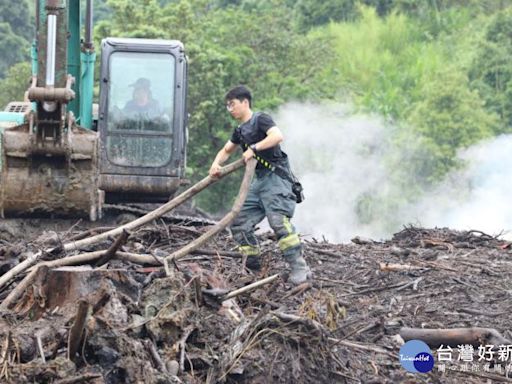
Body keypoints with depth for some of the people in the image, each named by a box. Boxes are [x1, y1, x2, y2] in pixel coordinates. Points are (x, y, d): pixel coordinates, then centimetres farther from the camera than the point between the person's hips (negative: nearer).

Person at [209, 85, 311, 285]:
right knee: (239, 223, 4)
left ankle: (299, 267, -29)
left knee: (278, 219, -26)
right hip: (259, 180, 10)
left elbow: (277, 136, -24)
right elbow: (226, 151, 32)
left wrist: (253, 148, -23)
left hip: (276, 176, -10)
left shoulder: (260, 119, -5)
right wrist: (216, 163, 12)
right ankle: (253, 267, 10)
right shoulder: (240, 131, 20)